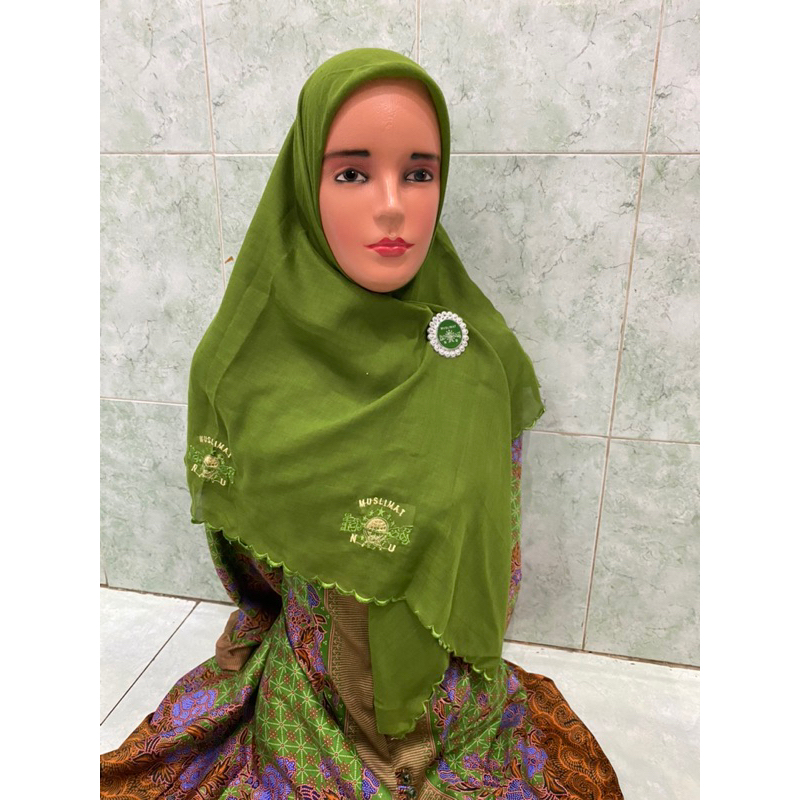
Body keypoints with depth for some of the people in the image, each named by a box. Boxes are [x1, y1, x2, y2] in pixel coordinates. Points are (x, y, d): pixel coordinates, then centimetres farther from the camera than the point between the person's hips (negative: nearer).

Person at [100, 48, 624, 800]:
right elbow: (239, 540, -2)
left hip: (452, 692, 1)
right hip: (309, 695, 0)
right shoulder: (243, 363, -17)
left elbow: (497, 548, -4)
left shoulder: (486, 358, -16)